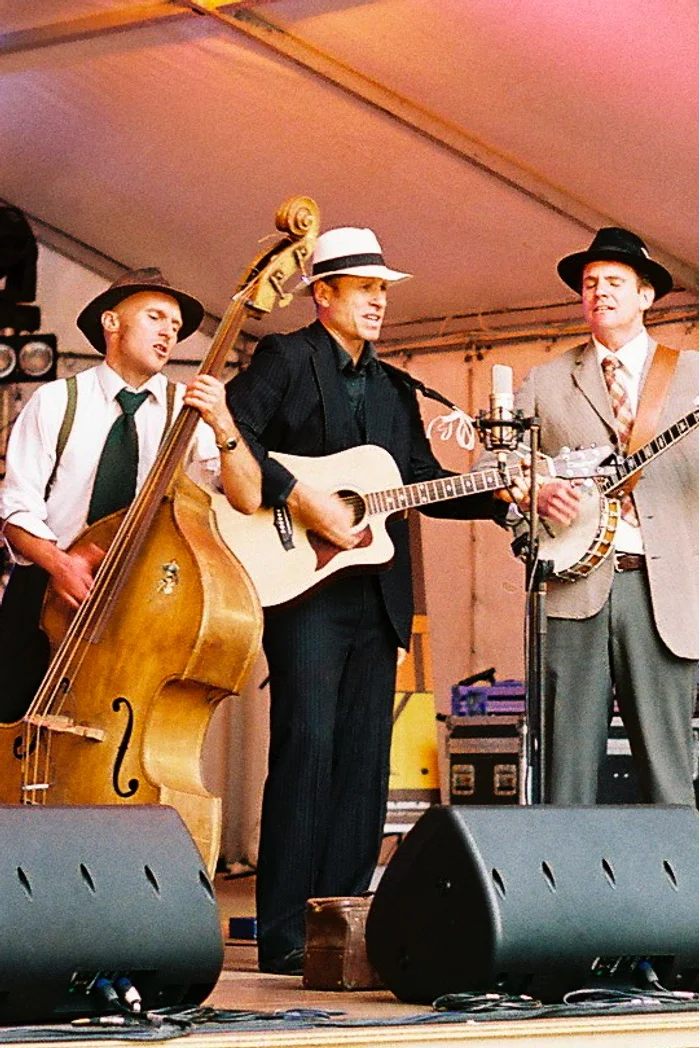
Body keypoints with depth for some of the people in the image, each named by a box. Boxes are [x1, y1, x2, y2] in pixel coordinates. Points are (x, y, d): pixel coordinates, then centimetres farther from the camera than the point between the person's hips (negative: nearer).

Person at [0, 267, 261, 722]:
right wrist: (57, 561, -21)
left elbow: (248, 500, -10)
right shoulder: (56, 402, 1)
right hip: (48, 596, 0)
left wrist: (223, 425, -26)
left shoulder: (190, 410, 2)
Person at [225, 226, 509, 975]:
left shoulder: (394, 389, 23)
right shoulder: (284, 358, 1)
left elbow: (424, 483, 19)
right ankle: (284, 936, -10)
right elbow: (231, 436, -12)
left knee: (363, 762, 4)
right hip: (305, 586, -7)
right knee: (306, 748, -13)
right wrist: (300, 499, -20)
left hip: (376, 597, 7)